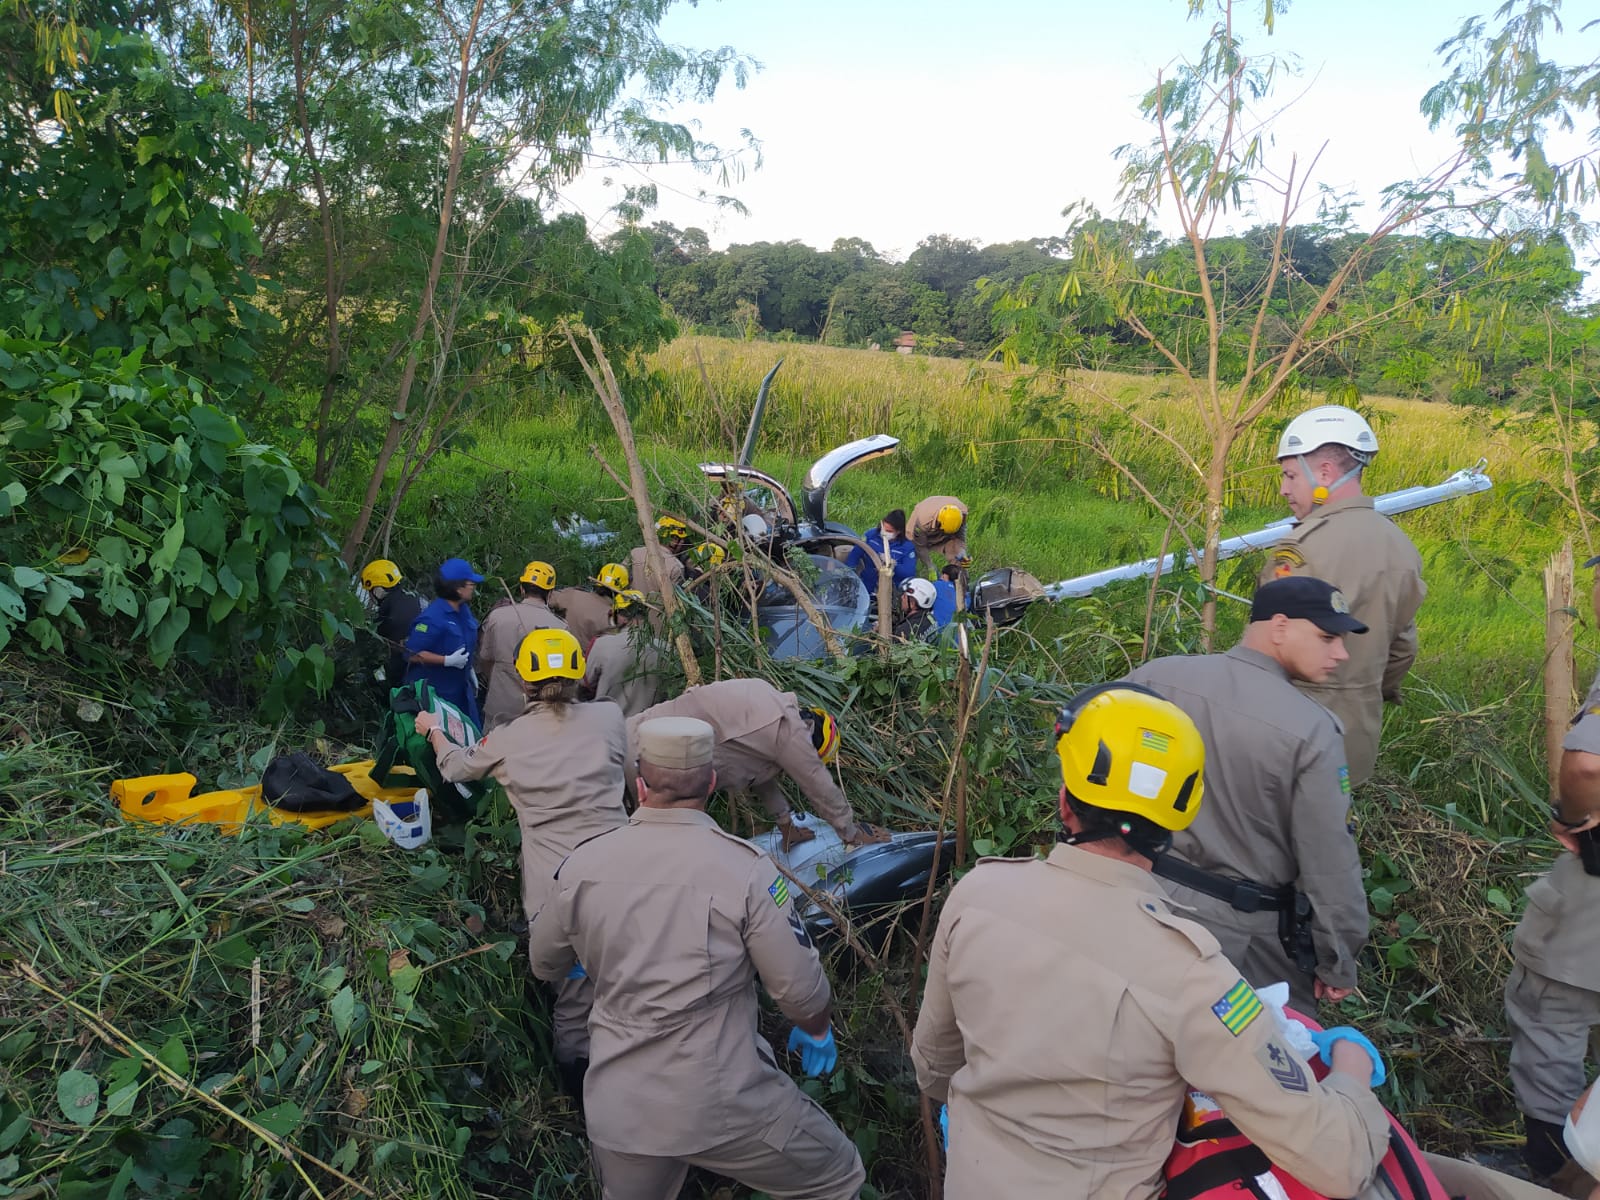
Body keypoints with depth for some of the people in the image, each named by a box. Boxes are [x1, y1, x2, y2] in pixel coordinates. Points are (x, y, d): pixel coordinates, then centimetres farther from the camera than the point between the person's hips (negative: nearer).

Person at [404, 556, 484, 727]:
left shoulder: (463, 610, 4)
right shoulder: (433, 618, -24)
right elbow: (412, 654, -25)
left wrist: (469, 670, 18)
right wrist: (448, 661, -27)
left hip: (460, 689, 9)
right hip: (434, 693, -8)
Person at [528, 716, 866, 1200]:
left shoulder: (582, 865, -6)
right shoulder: (745, 868, -17)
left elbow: (545, 966, 12)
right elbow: (801, 991, -11)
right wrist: (817, 1032, 12)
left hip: (617, 1106, 4)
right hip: (722, 1105, -3)